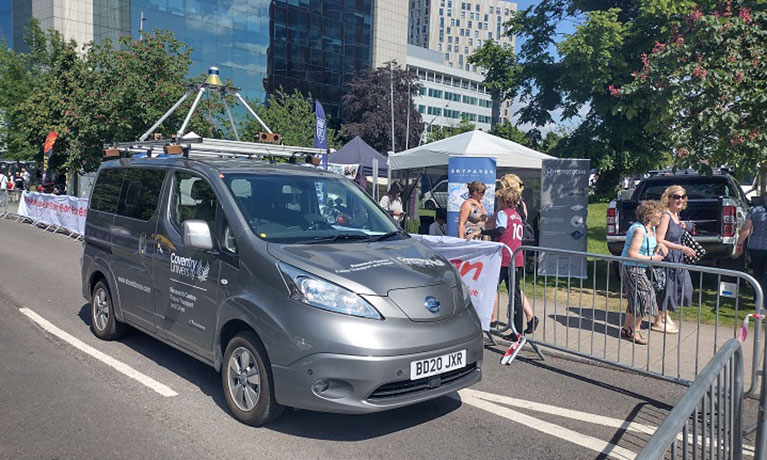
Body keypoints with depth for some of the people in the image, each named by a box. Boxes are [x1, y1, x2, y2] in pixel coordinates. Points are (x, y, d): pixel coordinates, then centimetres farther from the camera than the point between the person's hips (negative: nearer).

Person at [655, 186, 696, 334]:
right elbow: (659, 240, -24)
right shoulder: (666, 216, -19)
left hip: (677, 257, 9)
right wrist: (682, 248, -23)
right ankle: (658, 321, 13)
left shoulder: (676, 215, 9)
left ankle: (665, 316, 32)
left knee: (680, 285, 16)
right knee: (666, 287, 0)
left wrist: (682, 228, 4)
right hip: (667, 257, -9)